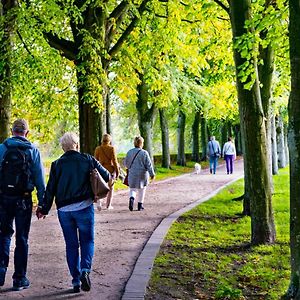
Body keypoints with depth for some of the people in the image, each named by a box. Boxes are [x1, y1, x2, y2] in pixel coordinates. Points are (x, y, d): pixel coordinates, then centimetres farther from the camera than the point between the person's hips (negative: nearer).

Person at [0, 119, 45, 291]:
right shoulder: (33, 150, -1)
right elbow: (39, 179, -2)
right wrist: (42, 203, 2)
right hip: (23, 199, -1)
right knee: (22, 238, 8)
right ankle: (19, 279, 12)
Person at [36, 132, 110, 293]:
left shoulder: (56, 164, 4)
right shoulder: (87, 159, 1)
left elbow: (50, 189, 3)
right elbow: (106, 176, 4)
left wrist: (44, 209, 10)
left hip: (64, 210, 2)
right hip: (84, 207, -2)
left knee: (71, 245, 10)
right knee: (87, 241, 9)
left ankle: (76, 280, 10)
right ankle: (85, 270, -13)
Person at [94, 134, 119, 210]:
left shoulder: (98, 149, -1)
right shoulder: (111, 148, -8)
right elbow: (114, 160, -10)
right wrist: (117, 171, -2)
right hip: (110, 169, -2)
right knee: (110, 187, 13)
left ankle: (99, 202, -16)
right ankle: (108, 205, 18)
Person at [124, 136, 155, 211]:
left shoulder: (129, 152, -1)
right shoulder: (144, 153, -11)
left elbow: (126, 163, 8)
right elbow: (149, 165, -11)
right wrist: (152, 174, -5)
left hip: (132, 174, 2)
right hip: (142, 174, -2)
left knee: (132, 189, 9)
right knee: (141, 190, 14)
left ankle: (131, 198, -21)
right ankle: (140, 205, 20)